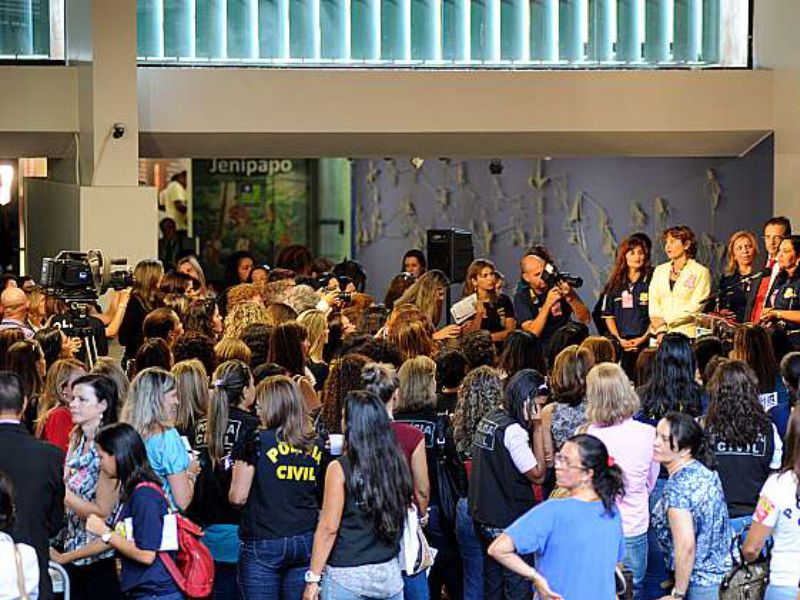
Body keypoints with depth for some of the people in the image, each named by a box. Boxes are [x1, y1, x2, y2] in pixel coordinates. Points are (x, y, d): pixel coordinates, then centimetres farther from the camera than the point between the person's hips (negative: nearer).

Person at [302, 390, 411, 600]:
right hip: (389, 573, 4)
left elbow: (329, 528, -12)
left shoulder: (340, 469, -12)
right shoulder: (396, 463, 0)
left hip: (347, 576, -4)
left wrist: (313, 578, -8)